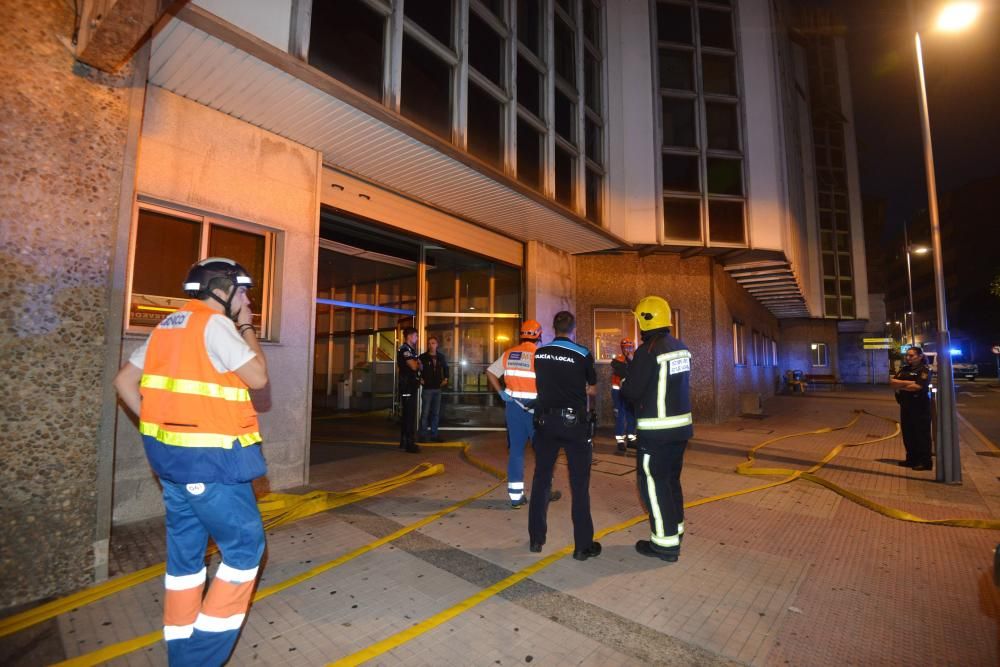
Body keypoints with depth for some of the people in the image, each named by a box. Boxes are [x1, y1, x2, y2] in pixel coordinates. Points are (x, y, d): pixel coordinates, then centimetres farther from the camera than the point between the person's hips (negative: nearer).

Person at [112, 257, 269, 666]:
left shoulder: (169, 325, 13)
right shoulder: (215, 324, -14)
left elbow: (124, 381, 15)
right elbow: (258, 377, -13)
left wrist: (156, 425, 14)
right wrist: (246, 329, -4)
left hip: (172, 454, 9)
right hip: (211, 459, -9)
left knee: (185, 549, 16)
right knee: (245, 545, 3)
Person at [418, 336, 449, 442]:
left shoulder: (441, 357, 8)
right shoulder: (423, 357, -5)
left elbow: (445, 368, 21)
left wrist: (445, 378, 9)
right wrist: (420, 379, -12)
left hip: (438, 388, 5)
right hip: (427, 388, -4)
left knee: (436, 413, 10)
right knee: (425, 412, -2)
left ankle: (434, 434, 19)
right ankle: (423, 434, 7)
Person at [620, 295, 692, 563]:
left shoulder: (648, 350, -18)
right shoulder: (681, 347, 7)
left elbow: (631, 392, -16)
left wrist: (623, 378, 5)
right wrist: (634, 372, 14)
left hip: (657, 430, -8)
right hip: (682, 424, 9)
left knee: (653, 483, 3)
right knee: (671, 479, 20)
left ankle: (666, 544, 12)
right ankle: (675, 531, 34)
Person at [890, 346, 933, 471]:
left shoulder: (924, 369, -7)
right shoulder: (904, 370, 13)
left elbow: (918, 386, -19)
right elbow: (892, 382, 0)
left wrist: (900, 386, -5)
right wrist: (909, 383, -14)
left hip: (920, 406, -7)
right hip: (906, 405, 7)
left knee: (921, 434, -1)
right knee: (908, 433, 11)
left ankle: (925, 462, 7)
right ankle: (911, 459, 21)